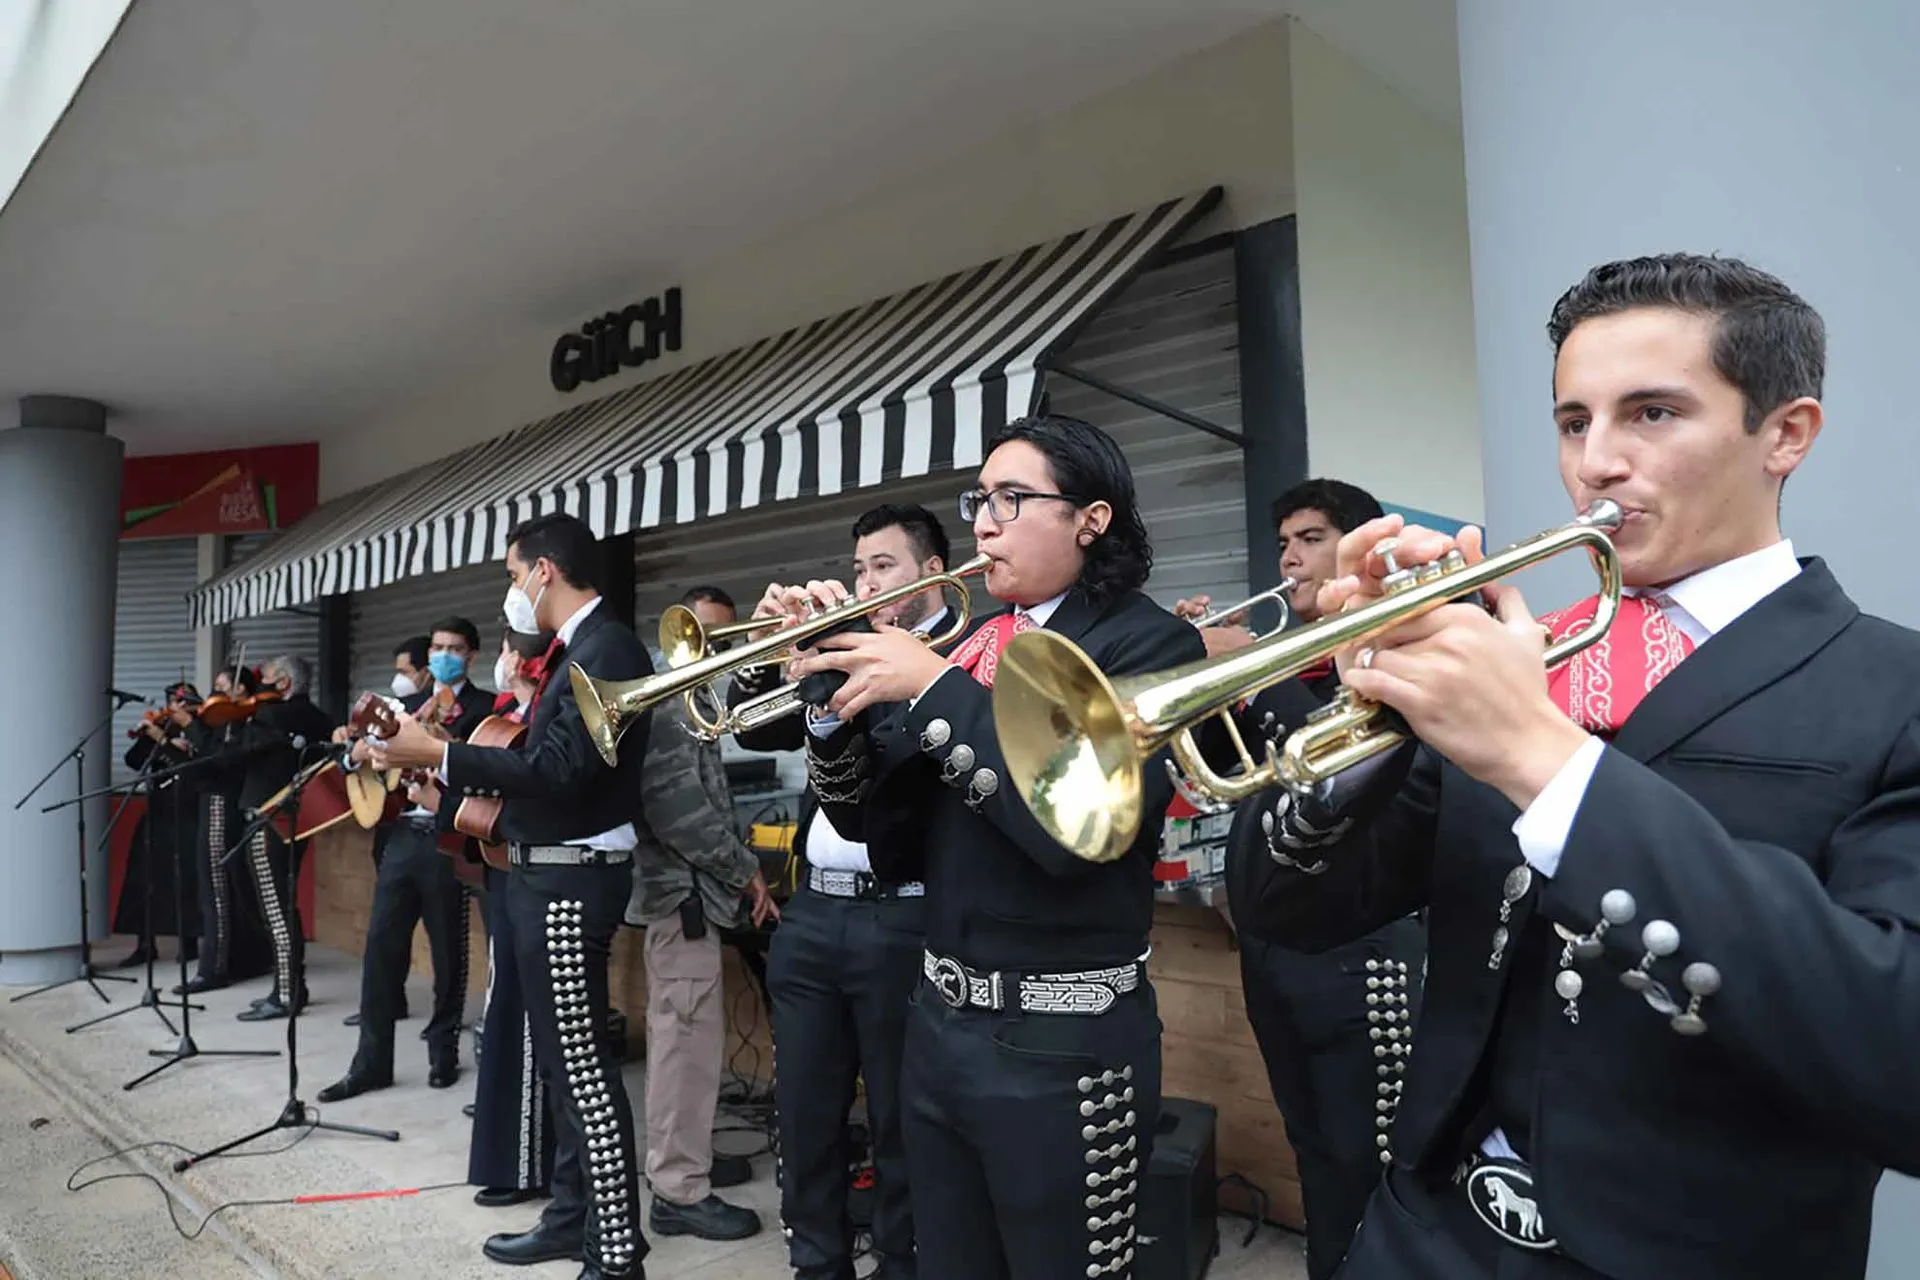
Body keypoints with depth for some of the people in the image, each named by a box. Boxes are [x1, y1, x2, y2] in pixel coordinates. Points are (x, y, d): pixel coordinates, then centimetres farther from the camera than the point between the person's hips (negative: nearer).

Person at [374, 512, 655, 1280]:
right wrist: (449, 794, 16)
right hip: (547, 874, 10)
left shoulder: (606, 647, -16)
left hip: (571, 882, -10)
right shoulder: (575, 649, 13)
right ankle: (573, 1215, 31)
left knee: (584, 1067, -3)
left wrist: (438, 753, -20)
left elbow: (562, 769, -25)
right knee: (565, 1061, 18)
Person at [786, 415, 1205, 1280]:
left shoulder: (1148, 643, -11)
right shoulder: (969, 645, 7)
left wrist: (933, 687, -21)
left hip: (1062, 1044, -6)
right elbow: (881, 829, 7)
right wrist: (835, 702, -8)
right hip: (941, 1021, 6)